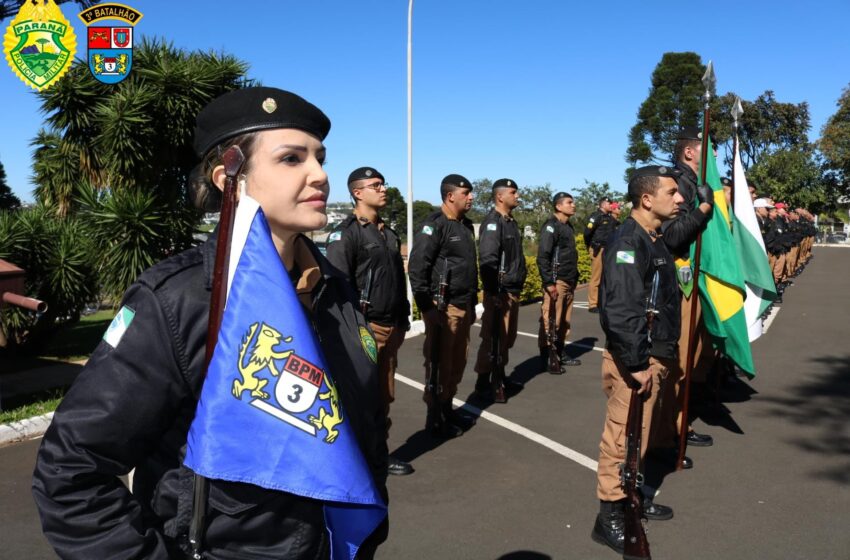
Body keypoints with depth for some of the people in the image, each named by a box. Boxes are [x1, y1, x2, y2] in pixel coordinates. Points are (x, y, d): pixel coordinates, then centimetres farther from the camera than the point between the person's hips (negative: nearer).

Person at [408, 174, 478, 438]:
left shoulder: (466, 225, 14)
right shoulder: (434, 225, -12)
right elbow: (417, 267, -17)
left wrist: (472, 303, 21)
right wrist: (426, 306, -17)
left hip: (463, 306, 8)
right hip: (443, 308, -8)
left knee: (458, 361, 14)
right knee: (439, 364, 0)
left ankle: (448, 409, 28)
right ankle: (435, 418, 12)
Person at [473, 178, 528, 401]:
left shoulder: (511, 221, 16)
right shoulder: (493, 223, -14)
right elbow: (487, 261, -23)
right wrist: (493, 293, -25)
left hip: (513, 291, 9)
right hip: (499, 292, -9)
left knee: (507, 337, 16)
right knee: (493, 338, -4)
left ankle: (498, 377, 29)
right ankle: (483, 383, 5)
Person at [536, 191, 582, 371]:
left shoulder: (568, 226, 17)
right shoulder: (551, 226, -11)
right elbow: (542, 257, -17)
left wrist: (575, 278, 19)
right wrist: (549, 282, -21)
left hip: (569, 282, 9)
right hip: (556, 282, -9)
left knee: (565, 321, 12)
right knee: (550, 321, -6)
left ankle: (561, 352, 22)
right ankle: (546, 356, 0)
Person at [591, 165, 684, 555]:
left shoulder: (653, 241, 13)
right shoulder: (628, 242, -19)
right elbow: (622, 311, -26)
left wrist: (662, 357, 20)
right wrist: (636, 365, -25)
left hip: (654, 357, 10)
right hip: (635, 361, -10)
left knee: (638, 435, 21)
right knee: (623, 439, -1)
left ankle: (630, 497, 36)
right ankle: (609, 517, 11)